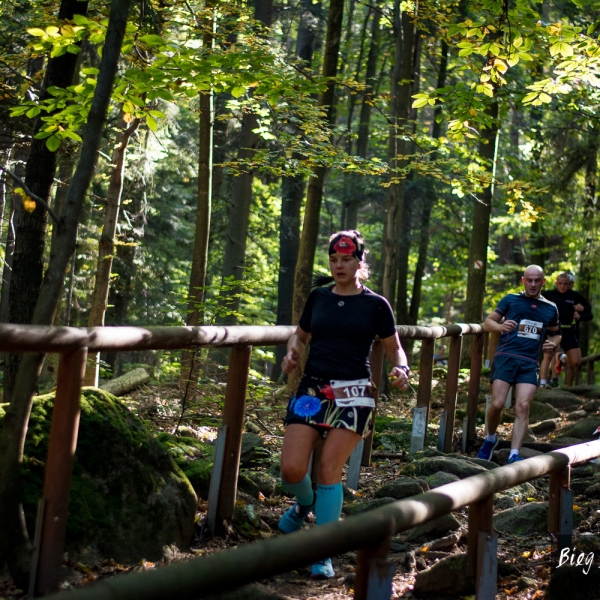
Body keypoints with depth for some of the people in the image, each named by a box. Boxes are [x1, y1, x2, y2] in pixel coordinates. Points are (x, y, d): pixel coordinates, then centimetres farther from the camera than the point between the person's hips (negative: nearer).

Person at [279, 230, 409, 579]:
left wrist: (402, 369, -14)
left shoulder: (375, 304, 0)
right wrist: (293, 353, -1)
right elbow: (302, 335, 21)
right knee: (291, 469, -7)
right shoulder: (318, 297, 8)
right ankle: (306, 504, 30)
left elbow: (394, 347, 8)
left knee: (329, 470, -9)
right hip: (312, 388, 3)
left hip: (353, 393, -3)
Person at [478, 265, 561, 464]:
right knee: (497, 403, -12)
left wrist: (553, 344, 5)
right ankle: (490, 439, 17)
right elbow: (487, 322, 6)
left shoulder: (550, 309, 16)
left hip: (529, 363, 2)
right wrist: (501, 326, -17)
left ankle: (514, 455, -13)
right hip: (506, 357, -2)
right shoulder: (511, 300, 7)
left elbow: (556, 334, 29)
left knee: (523, 406, -13)